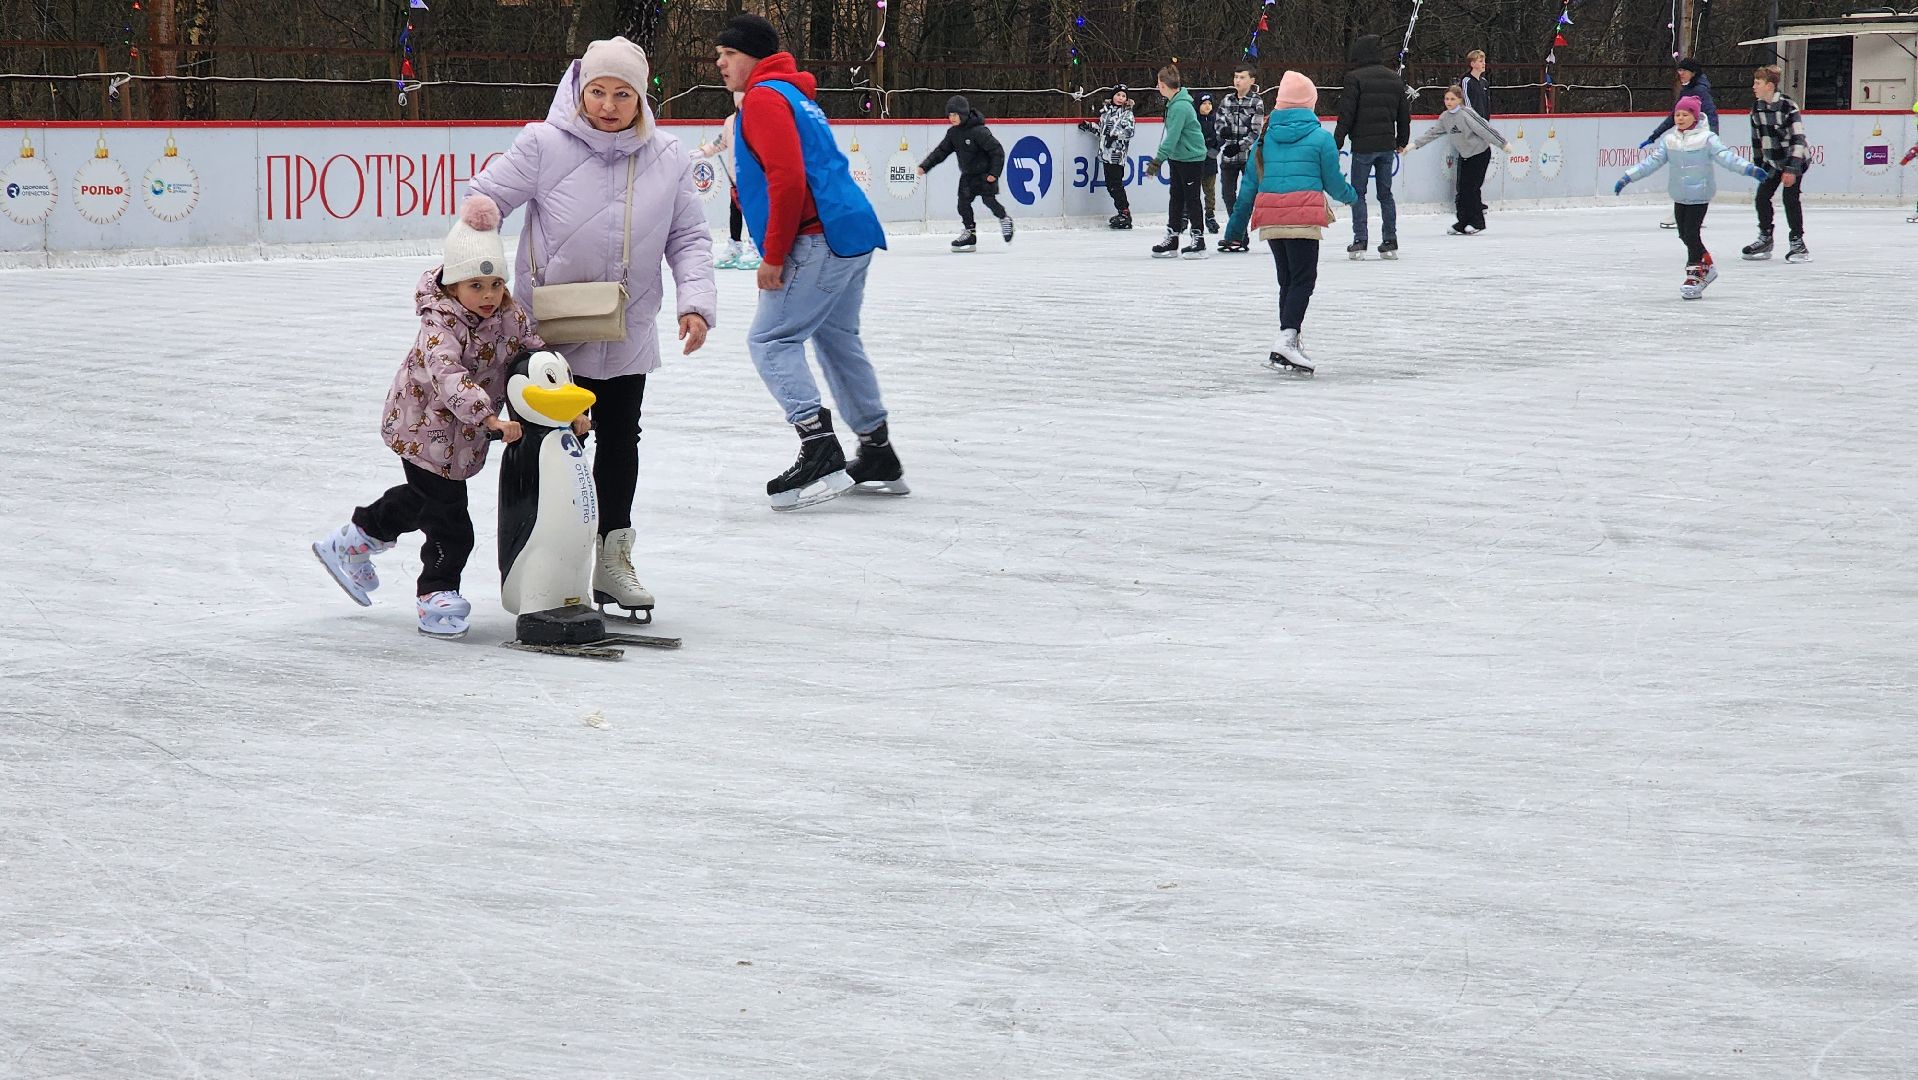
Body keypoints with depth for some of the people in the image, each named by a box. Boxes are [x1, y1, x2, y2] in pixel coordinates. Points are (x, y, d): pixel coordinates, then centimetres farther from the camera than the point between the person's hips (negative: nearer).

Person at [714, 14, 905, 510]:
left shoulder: (763, 98, -9)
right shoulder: (793, 95, 23)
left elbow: (788, 179, -19)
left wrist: (773, 257, -16)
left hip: (819, 241, -10)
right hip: (854, 235, 10)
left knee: (770, 340, -9)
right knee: (838, 341, 18)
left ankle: (821, 454, -19)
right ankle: (880, 459, 24)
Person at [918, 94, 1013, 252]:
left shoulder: (978, 131, -23)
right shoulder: (953, 133, 0)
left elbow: (997, 150, -20)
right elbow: (941, 151, 6)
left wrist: (994, 172, -23)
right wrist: (925, 166, -2)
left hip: (985, 173, -7)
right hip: (968, 174, 7)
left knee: (988, 199, -13)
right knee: (963, 202, -1)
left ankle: (1004, 219, 15)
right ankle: (968, 234, 6)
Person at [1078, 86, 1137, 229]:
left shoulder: (1127, 113, -3)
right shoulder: (1106, 111, 17)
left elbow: (1129, 131, -16)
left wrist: (1116, 135, -25)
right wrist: (1089, 126, 15)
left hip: (1117, 154, -7)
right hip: (1106, 153, 7)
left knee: (1116, 184, -11)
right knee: (1110, 184, 8)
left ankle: (1125, 213, -8)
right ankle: (1122, 213, 15)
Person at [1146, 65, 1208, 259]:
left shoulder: (1180, 107, -24)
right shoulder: (1174, 103, 7)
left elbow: (1172, 137, -27)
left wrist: (1158, 160, -26)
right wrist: (1160, 157, 19)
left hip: (1192, 158, -10)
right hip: (1178, 157, 10)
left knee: (1191, 199, -2)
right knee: (1176, 197, 12)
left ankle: (1199, 242, 5)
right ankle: (1171, 240, 18)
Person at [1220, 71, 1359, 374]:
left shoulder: (1266, 137, 10)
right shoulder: (1320, 137, -3)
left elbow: (1250, 184, 12)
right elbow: (1333, 181, 2)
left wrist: (1236, 226, 18)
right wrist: (1352, 195, 25)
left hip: (1270, 220, 5)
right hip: (1304, 218, -5)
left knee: (1287, 280, 16)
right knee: (1303, 279, -4)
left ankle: (1290, 341, 21)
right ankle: (1288, 338, -22)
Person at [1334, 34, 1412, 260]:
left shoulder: (1355, 78, -9)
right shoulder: (1395, 79, 9)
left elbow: (1346, 113, -11)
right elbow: (1404, 113, 16)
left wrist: (1338, 140, -5)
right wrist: (1402, 141, 27)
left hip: (1363, 145, -5)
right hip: (1387, 144, 5)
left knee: (1358, 193, 2)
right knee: (1386, 193, 11)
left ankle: (1359, 242, -3)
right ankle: (1390, 242, 10)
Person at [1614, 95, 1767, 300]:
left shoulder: (1706, 138, -11)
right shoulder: (1669, 139, 4)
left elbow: (1726, 157, -17)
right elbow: (1652, 162, 4)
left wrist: (1749, 169, -30)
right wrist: (1628, 177, -1)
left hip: (1700, 194, -6)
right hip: (1680, 196, 6)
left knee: (1691, 233, -10)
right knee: (1684, 234, 11)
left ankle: (1695, 274, 0)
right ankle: (1707, 265, 30)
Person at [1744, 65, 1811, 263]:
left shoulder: (1788, 107, -21)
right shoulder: (1757, 108, -1)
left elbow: (1798, 139, -22)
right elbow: (1757, 139, 11)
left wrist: (1791, 169, -25)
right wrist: (1757, 165, 12)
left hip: (1795, 159, -6)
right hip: (1772, 161, 6)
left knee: (1791, 198, -11)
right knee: (1762, 196, 1)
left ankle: (1798, 243, -2)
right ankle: (1765, 239, 16)